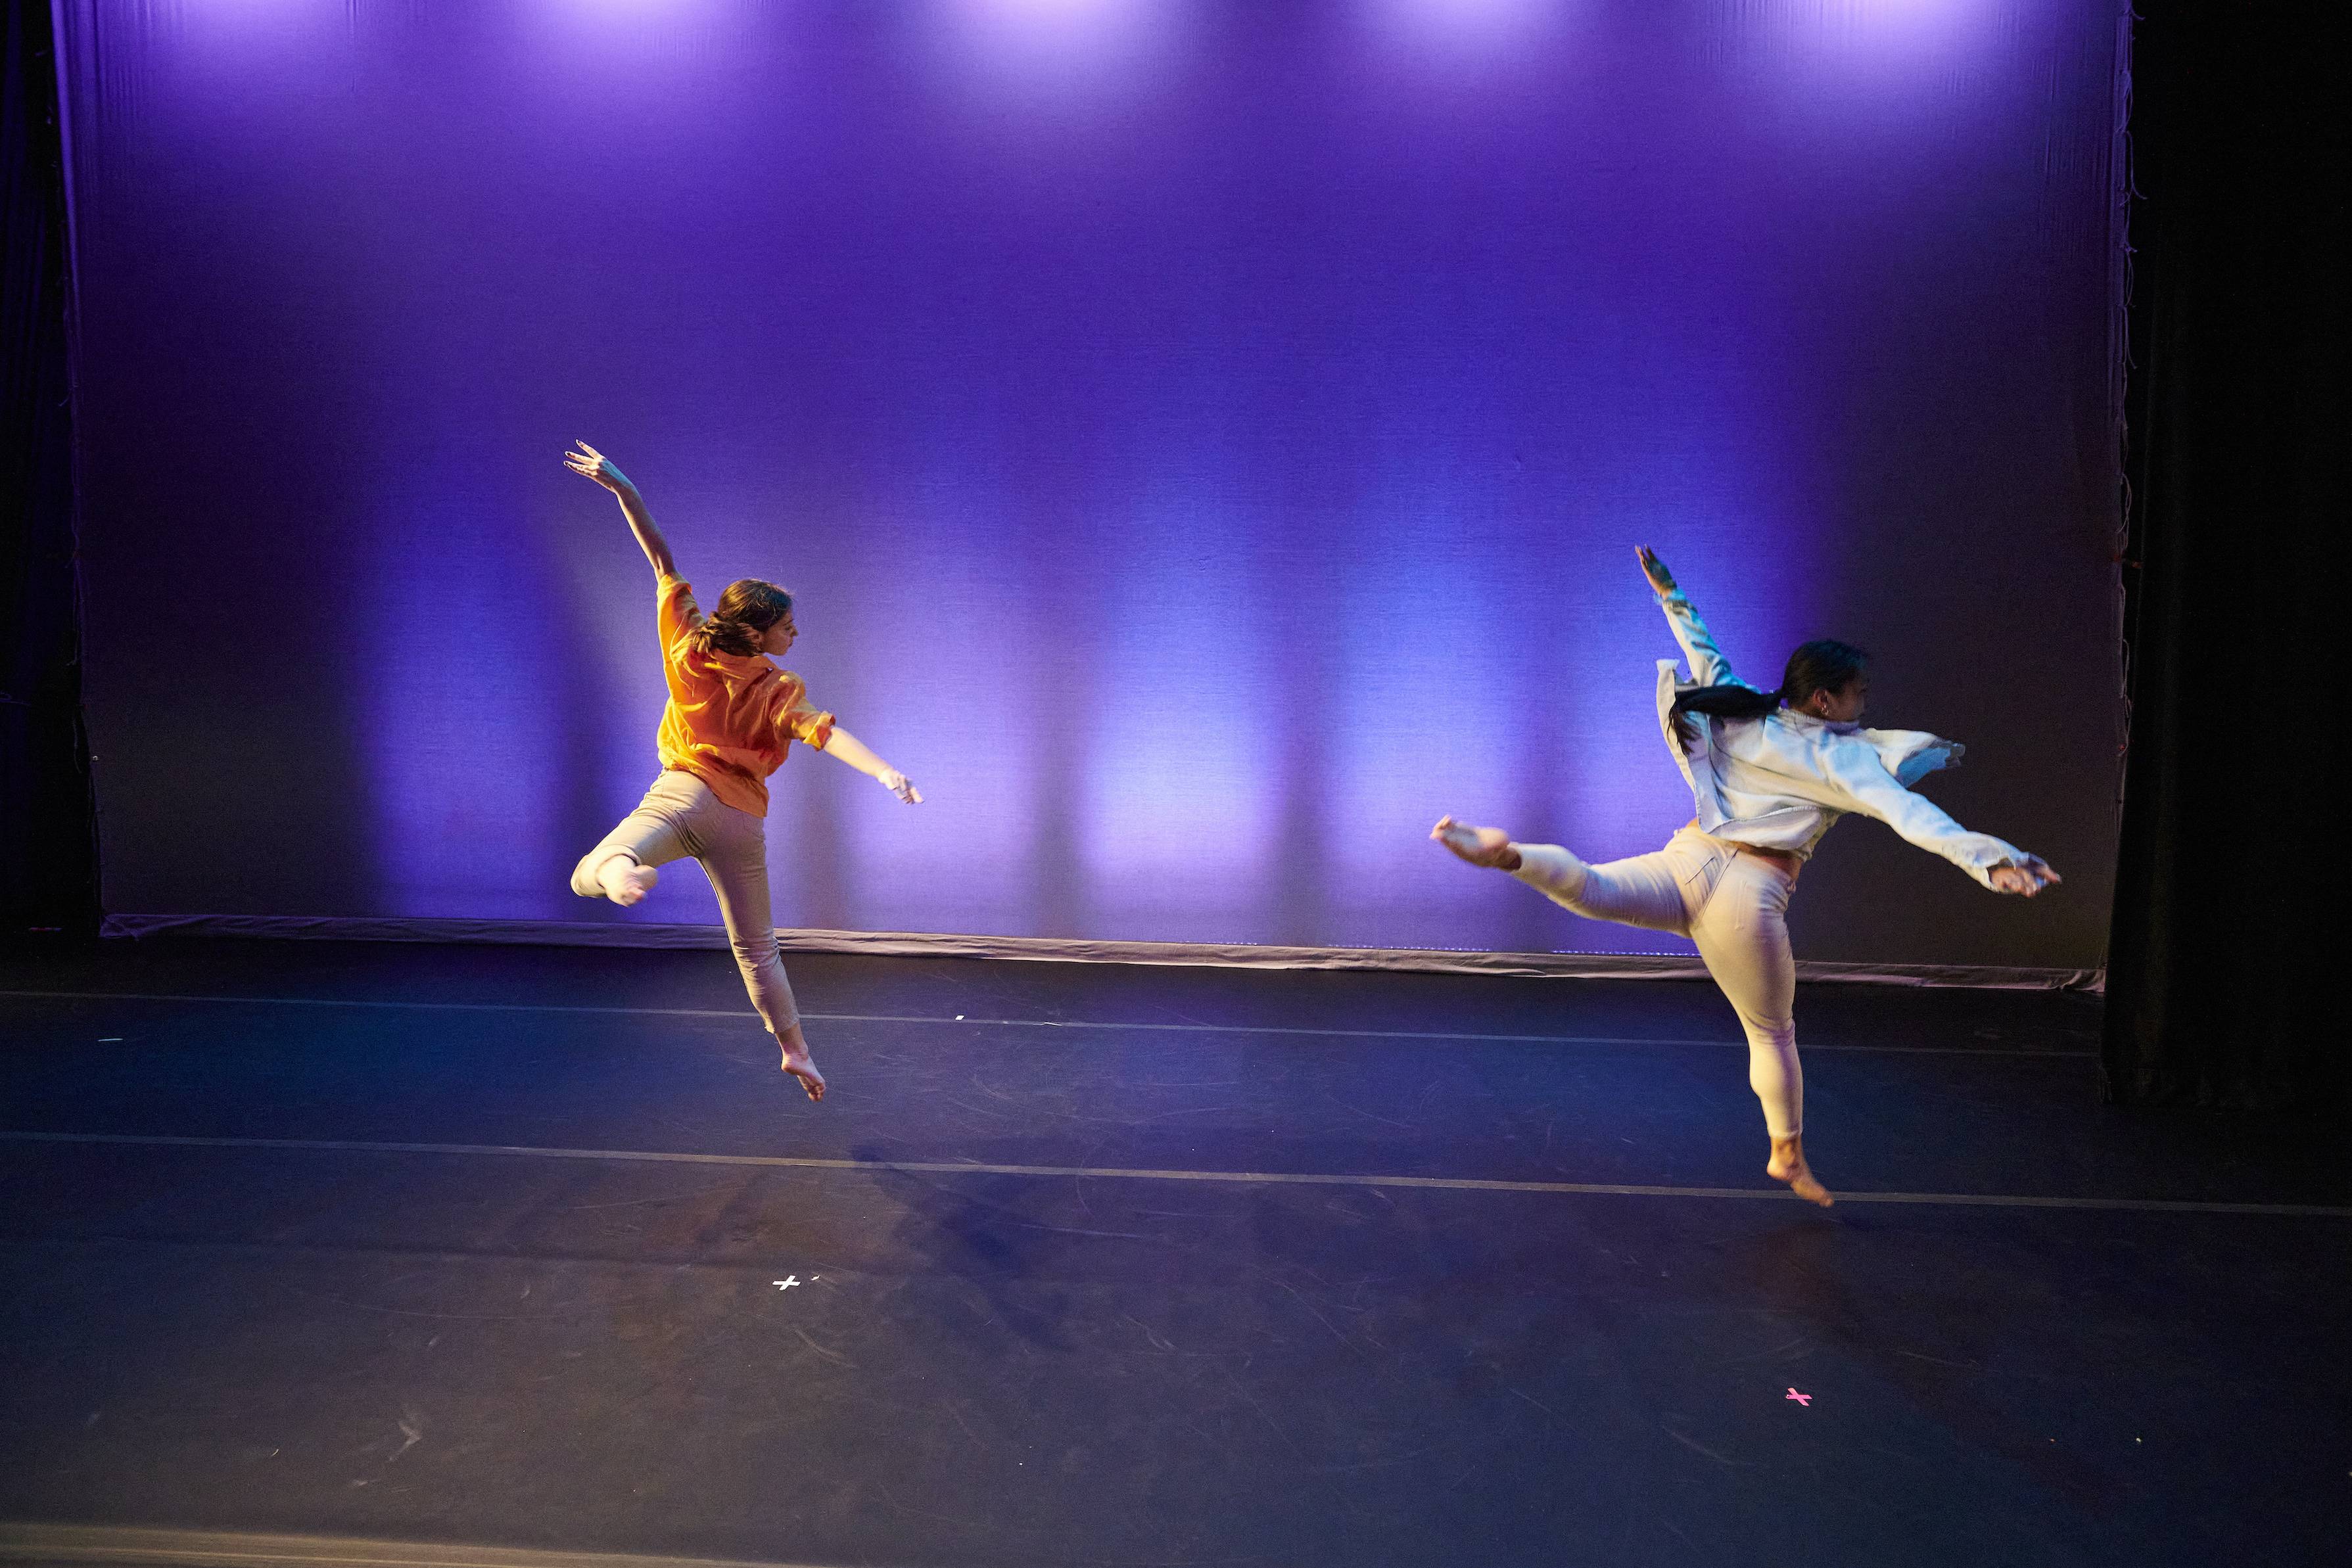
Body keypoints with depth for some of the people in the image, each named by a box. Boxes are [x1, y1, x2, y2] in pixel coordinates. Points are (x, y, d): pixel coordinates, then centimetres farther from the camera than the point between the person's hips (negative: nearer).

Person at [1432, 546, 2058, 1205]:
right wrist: (1987, 855, -25)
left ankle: (1508, 852, -57)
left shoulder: (1741, 716, 12)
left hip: (1685, 862, 3)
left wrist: (1671, 596, 40)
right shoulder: (1843, 756, -1)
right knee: (1771, 1032, 17)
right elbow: (1905, 809, -16)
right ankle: (1788, 1155, 33)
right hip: (1747, 897, -3)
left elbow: (1704, 656, 25)